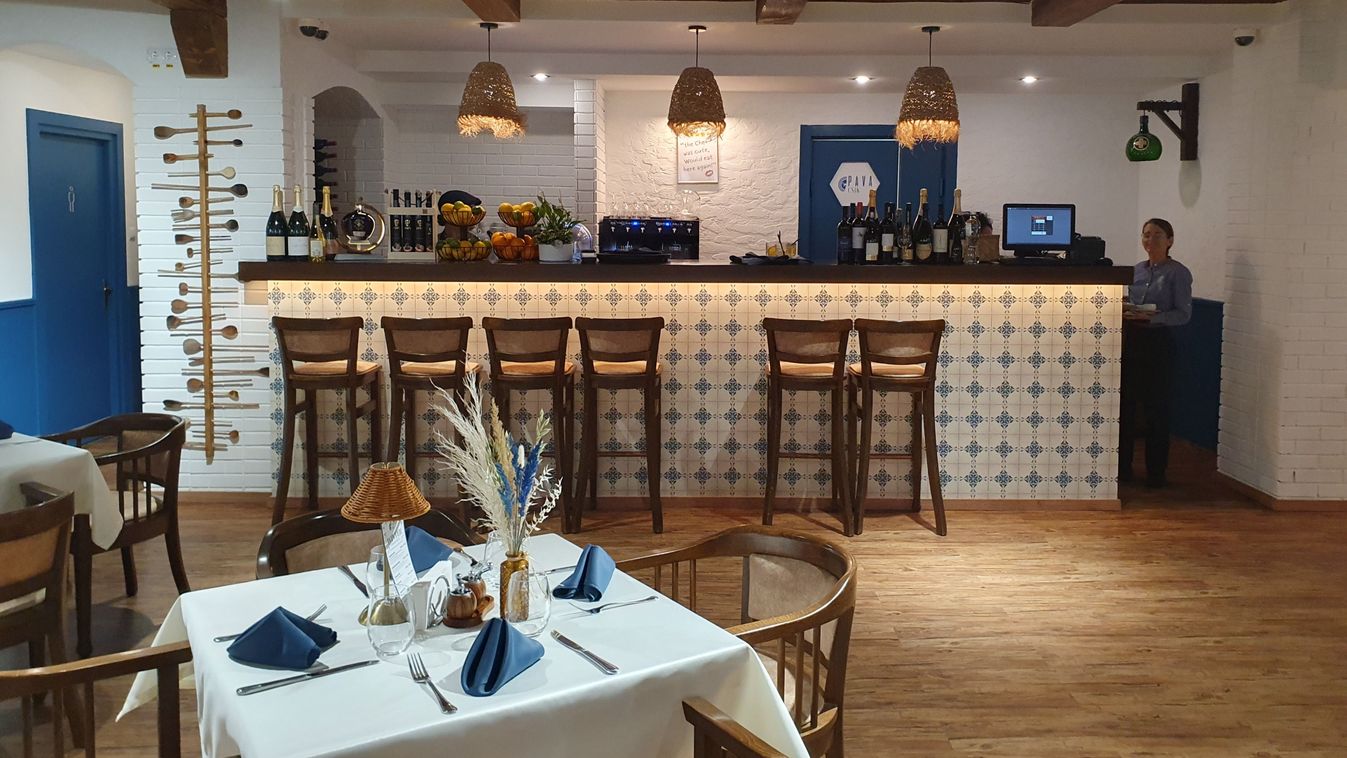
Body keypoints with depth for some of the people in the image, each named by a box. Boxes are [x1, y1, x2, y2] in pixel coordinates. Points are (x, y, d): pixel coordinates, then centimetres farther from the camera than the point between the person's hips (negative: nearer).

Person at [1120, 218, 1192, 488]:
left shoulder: (1178, 272, -4)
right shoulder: (1137, 269, 13)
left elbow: (1183, 313, -8)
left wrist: (1151, 318, -21)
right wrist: (1125, 312, -3)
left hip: (1157, 342, -6)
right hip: (1131, 340, 6)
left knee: (1155, 408, 0)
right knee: (1125, 405, 7)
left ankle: (1156, 473, 10)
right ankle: (1122, 468, 17)